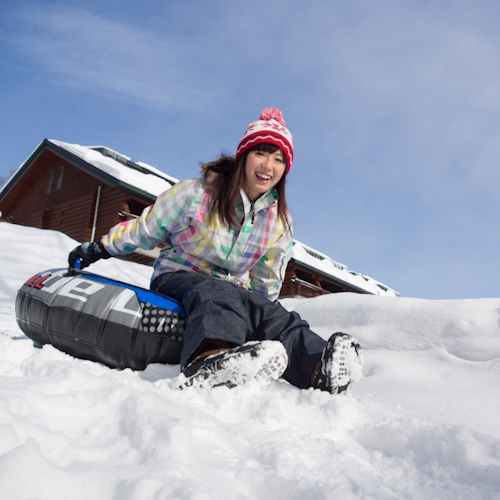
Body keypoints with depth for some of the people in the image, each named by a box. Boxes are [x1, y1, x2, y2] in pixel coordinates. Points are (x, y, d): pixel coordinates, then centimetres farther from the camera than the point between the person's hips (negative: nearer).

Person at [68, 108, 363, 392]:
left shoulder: (280, 222, 4)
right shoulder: (195, 194, -9)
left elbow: (267, 282, 15)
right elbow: (145, 229, 3)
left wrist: (258, 312, 3)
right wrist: (97, 249, 6)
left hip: (233, 289, 4)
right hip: (177, 278, -4)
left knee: (275, 316, -27)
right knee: (216, 294, -38)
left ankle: (318, 369, -55)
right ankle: (210, 360, -71)